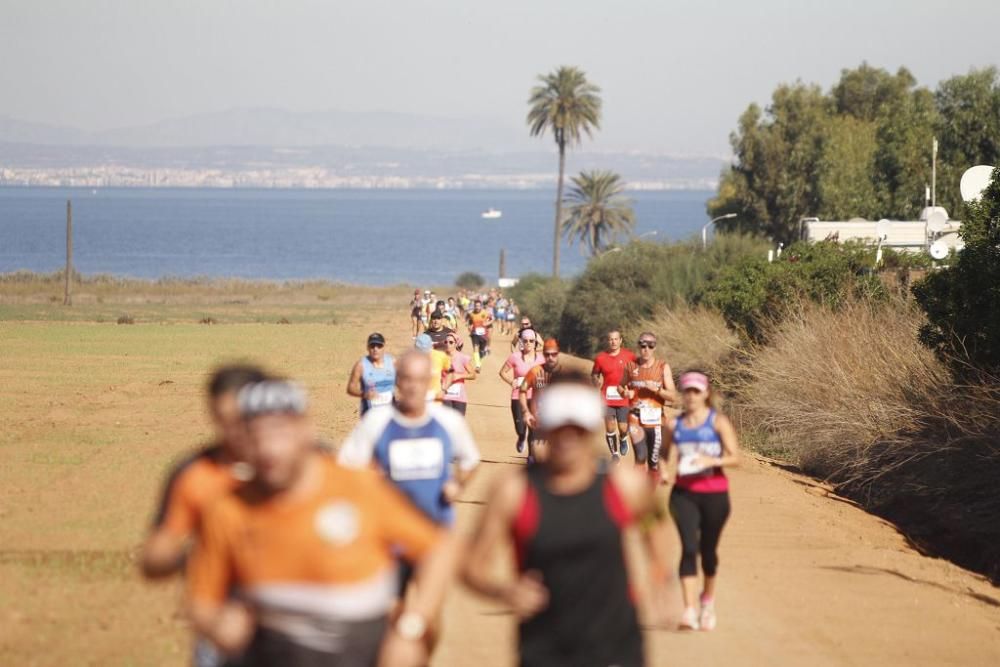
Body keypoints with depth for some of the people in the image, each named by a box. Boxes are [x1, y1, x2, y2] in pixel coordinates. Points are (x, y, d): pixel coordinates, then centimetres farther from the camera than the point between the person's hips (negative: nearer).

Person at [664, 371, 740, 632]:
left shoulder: (718, 422, -3)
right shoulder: (675, 425, 7)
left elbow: (735, 458, -7)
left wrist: (712, 461, -23)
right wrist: (668, 475, -3)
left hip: (714, 493, -1)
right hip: (684, 493, 1)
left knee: (708, 548, 11)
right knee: (688, 548, -12)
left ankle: (708, 598, 39)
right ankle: (689, 610, -18)